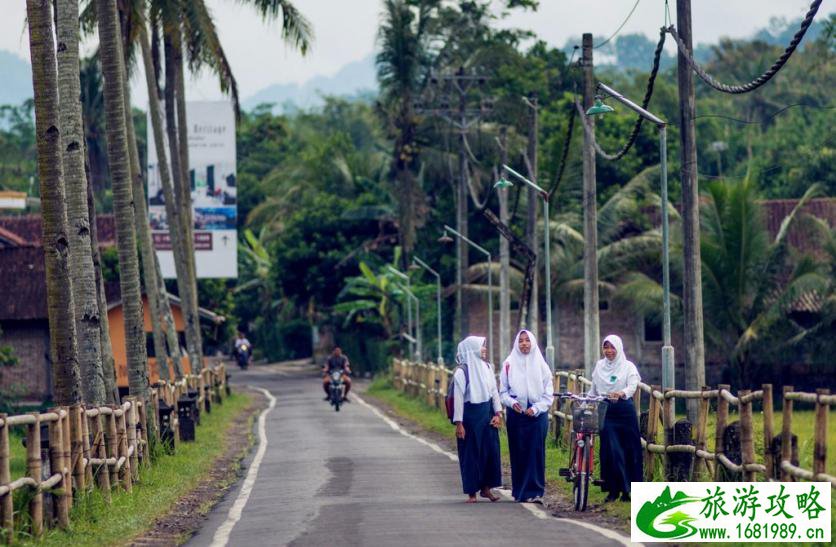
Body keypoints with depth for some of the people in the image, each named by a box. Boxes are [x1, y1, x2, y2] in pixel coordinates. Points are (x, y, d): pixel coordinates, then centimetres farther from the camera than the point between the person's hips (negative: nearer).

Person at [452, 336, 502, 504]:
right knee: (471, 453, 0)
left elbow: (494, 391, 12)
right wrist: (459, 423, -13)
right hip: (470, 415, -5)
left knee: (491, 450, 4)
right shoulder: (462, 371, -10)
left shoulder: (487, 367, 8)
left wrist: (497, 413, 2)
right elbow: (458, 397, -10)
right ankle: (472, 492, 7)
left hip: (487, 415, 5)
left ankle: (486, 488, 15)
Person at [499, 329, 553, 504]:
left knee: (536, 453, -5)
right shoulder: (509, 364, 4)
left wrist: (536, 408, -7)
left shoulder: (540, 364, 3)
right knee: (518, 453, 1)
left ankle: (535, 492, -5)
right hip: (516, 414, 0)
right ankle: (520, 491, 7)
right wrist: (511, 402, -11)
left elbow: (548, 392, 5)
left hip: (537, 415, 0)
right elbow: (503, 391, 8)